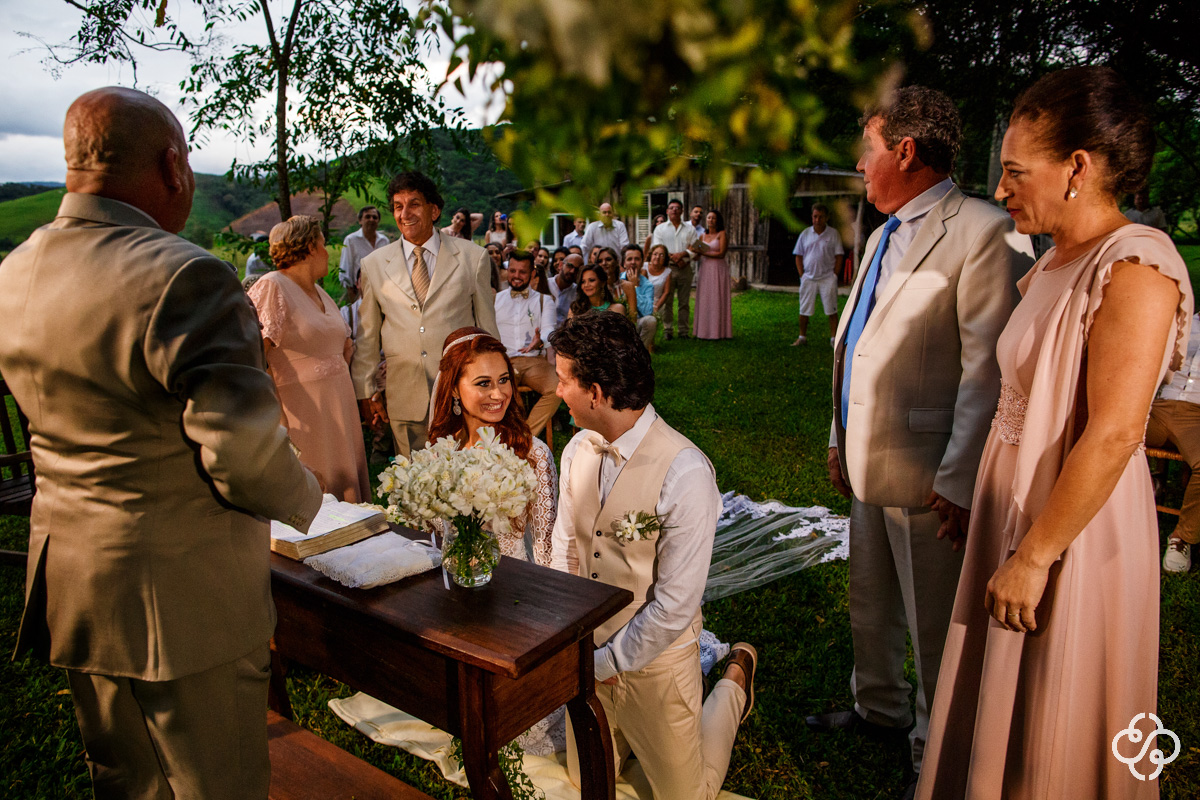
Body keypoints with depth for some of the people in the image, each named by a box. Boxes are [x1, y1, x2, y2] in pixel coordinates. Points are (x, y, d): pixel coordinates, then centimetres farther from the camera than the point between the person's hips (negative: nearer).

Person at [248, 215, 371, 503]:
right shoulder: (271, 287, -9)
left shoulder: (319, 292, 16)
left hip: (339, 405, 8)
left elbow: (345, 343, 25)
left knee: (346, 486, 10)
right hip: (302, 411, -8)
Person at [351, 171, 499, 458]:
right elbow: (366, 335, 11)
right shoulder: (373, 265, 6)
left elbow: (487, 327, 6)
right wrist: (366, 392, 10)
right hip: (405, 400, 1)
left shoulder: (472, 257, 3)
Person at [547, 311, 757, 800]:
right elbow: (564, 549, 3)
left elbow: (675, 606, -23)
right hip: (589, 652, 6)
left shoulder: (686, 473, -28)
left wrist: (605, 663, -16)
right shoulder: (578, 451, -7)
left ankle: (734, 680, 34)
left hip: (654, 661, -5)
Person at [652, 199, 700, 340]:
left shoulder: (690, 229, 15)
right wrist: (674, 258, -11)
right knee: (666, 301, -4)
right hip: (667, 268, -1)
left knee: (684, 302, 2)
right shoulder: (660, 229, 11)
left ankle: (684, 331, 7)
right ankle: (668, 331, 2)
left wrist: (683, 254, -11)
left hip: (685, 269, 1)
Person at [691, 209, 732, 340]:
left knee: (717, 299, -3)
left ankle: (718, 331, 0)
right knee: (704, 300, 3)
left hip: (718, 270, -5)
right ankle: (704, 330, 6)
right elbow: (697, 255, 15)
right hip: (705, 269, 5)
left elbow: (721, 254, -11)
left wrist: (703, 252, -12)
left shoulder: (722, 234, -2)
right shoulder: (702, 236, 14)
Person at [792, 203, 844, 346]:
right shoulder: (805, 234, 6)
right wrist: (802, 275, 1)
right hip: (808, 278, 2)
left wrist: (834, 275, -5)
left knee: (831, 310, 0)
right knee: (804, 310, 6)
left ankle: (834, 337, 7)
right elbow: (798, 256, 9)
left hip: (827, 278, -2)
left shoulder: (833, 234, 1)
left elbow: (839, 256, 2)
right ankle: (802, 337, 18)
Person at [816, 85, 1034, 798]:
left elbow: (988, 371, -18)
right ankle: (879, 709, 44)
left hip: (928, 476, -8)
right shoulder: (884, 236, 16)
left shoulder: (983, 232, -13)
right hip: (870, 465, 9)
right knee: (869, 604, 22)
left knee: (934, 627, 8)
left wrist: (959, 480, -19)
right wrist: (841, 438, 17)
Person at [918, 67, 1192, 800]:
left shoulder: (1136, 266, -18)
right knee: (999, 712, 22)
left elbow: (1113, 436, -24)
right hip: (1016, 514, 8)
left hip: (1075, 533, -8)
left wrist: (1035, 555, -20)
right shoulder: (1055, 266, 8)